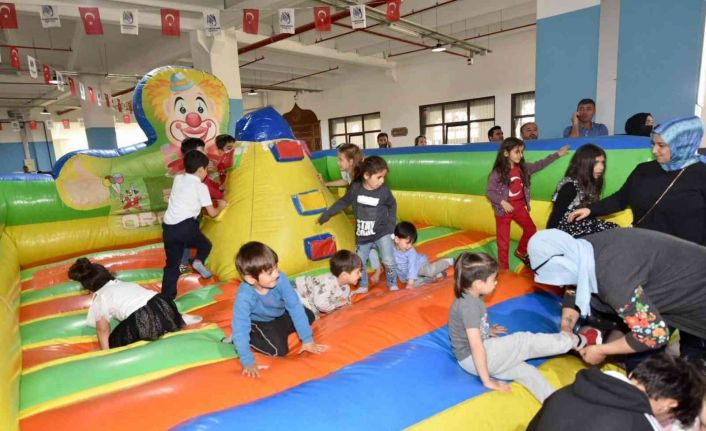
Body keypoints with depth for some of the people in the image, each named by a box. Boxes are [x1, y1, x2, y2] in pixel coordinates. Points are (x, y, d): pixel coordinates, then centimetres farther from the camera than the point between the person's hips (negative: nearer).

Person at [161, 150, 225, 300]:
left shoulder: (178, 179, 16)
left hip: (168, 227, 5)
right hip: (186, 226, -5)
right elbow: (212, 213, 3)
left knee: (172, 264, 14)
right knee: (205, 244, 23)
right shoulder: (201, 186, 1)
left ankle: (167, 297, 13)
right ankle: (198, 261, -6)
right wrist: (221, 206, 23)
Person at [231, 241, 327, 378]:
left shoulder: (280, 279, -33)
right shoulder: (244, 296, -39)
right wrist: (247, 362, -38)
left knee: (309, 316, -4)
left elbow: (295, 306, -27)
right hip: (259, 323, -4)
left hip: (281, 315, 4)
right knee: (279, 349, -19)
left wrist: (307, 339, -24)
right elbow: (240, 328, -36)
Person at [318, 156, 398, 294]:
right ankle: (363, 287, 32)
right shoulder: (355, 188, -14)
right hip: (362, 236, 2)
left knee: (388, 262, -6)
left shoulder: (384, 191, -15)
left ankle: (393, 286, 18)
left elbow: (392, 205, 5)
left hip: (382, 233, -2)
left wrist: (391, 224, 0)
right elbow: (343, 202, 2)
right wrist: (326, 215, 7)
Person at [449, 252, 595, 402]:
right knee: (525, 342, -6)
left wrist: (487, 330, 32)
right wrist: (487, 380, -24)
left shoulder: (470, 298, 5)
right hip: (474, 360, -9)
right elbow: (476, 346, -28)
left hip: (482, 352, 9)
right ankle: (575, 341, 11)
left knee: (524, 371, -1)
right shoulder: (469, 305, -27)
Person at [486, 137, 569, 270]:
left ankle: (521, 252, 42)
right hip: (504, 208, -6)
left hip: (519, 206, 6)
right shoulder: (497, 173, -17)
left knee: (531, 229, 17)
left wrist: (557, 154, 13)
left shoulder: (523, 168, 0)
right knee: (504, 240, 3)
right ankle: (503, 268, 16)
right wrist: (502, 202, -28)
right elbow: (489, 192, -16)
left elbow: (539, 165, 12)